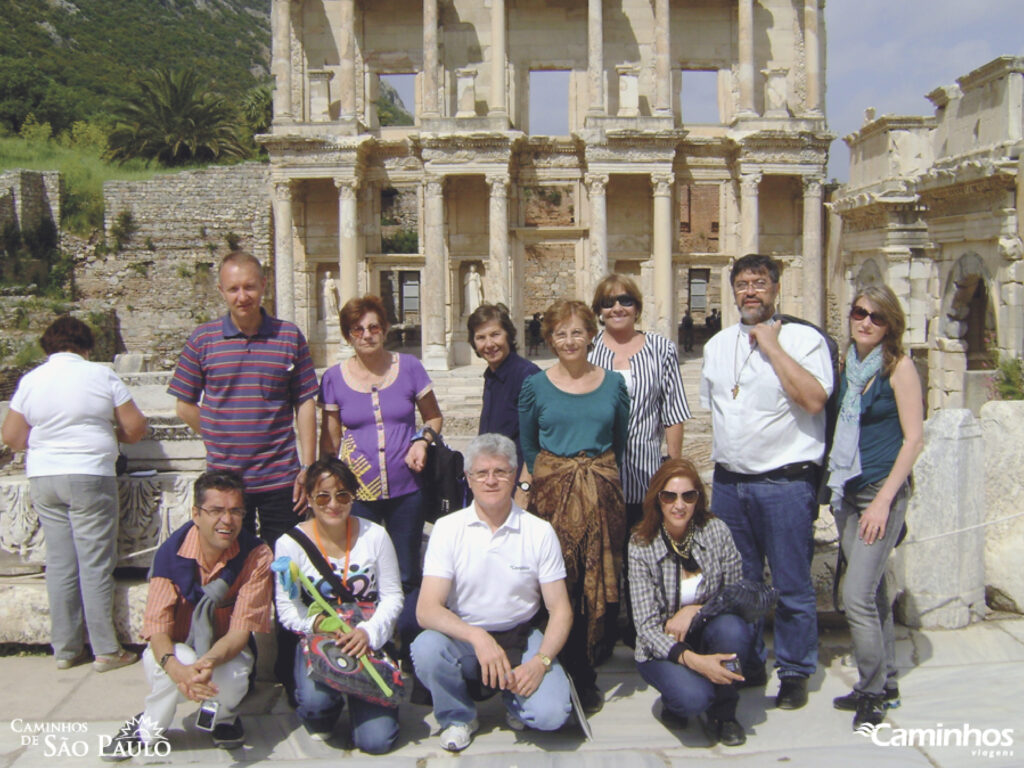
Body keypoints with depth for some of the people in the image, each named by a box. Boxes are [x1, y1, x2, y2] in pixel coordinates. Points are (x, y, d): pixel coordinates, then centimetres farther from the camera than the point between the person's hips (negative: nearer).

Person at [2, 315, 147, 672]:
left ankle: (65, 649, 17)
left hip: (42, 479, 4)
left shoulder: (30, 380, 5)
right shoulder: (101, 375, -5)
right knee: (95, 564, 0)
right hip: (89, 477, -4)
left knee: (59, 563, 10)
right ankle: (106, 650, 5)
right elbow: (136, 428, -3)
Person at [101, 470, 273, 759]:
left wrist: (209, 661, -42)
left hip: (228, 652, 0)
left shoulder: (257, 555, -17)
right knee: (172, 659, -34)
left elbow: (241, 630, -19)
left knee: (231, 676, -34)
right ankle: (148, 726, -4)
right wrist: (176, 668, -43)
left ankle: (224, 716, 4)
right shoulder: (171, 552, -15)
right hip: (177, 650, 0)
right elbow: (157, 627, -21)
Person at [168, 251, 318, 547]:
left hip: (281, 479, 0)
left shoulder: (290, 336, 1)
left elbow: (305, 403, 2)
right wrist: (219, 442, 0)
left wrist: (308, 467, -2)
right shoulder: (202, 339, 1)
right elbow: (185, 406, 7)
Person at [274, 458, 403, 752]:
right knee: (317, 699, -33)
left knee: (376, 741, -14)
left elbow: (392, 595, -1)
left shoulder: (374, 535, -3)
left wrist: (369, 632, -20)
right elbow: (287, 609, -4)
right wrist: (318, 624, -26)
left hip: (370, 642, 1)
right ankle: (321, 720, 9)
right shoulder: (290, 544, -6)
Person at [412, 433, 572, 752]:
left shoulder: (540, 532, -4)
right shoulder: (447, 528, -6)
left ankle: (513, 697, 13)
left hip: (522, 637, 0)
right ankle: (458, 717, 0)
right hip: (463, 637, 0)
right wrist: (478, 637, -32)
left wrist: (540, 662, -20)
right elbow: (427, 610, -15)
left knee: (550, 714, -25)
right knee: (426, 648, -32)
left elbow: (560, 611, -2)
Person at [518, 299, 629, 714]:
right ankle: (571, 676, 14)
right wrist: (526, 487, 2)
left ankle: (585, 677, 18)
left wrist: (601, 475, 11)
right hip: (551, 492, -1)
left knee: (598, 583, 2)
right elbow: (526, 447, 9)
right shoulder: (535, 386, 4)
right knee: (556, 583, -2)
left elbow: (620, 442, 15)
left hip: (602, 492, 1)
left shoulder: (613, 383, 7)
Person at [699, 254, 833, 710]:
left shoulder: (804, 339, -5)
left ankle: (794, 673, 21)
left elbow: (814, 399, -20)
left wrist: (772, 345, -17)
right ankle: (747, 664, 31)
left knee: (791, 586, 4)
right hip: (729, 482, 5)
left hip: (785, 483, -5)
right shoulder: (717, 345, 13)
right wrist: (718, 464, 14)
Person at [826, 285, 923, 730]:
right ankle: (887, 687, 27)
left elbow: (914, 438, -11)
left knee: (857, 595, -10)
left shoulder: (898, 367, -8)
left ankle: (872, 692, 5)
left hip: (883, 491, -6)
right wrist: (834, 484, 11)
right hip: (847, 492, 6)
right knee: (873, 593, 14)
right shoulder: (847, 365, 9)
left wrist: (883, 500, -15)